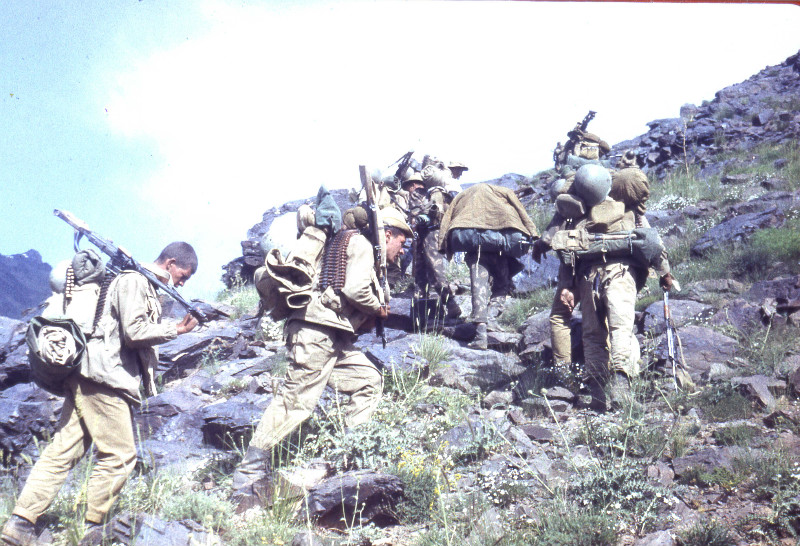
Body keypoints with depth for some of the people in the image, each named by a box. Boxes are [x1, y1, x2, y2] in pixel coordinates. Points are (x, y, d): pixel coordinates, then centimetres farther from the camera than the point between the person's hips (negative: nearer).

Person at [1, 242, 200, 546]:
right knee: (119, 454, -4)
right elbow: (134, 331, -17)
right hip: (103, 378, -10)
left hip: (87, 379, 10)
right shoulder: (134, 281, -7)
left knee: (63, 451, 6)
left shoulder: (143, 286, 22)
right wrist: (175, 330, -8)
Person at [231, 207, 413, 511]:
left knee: (369, 381, 9)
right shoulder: (361, 244, 0)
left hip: (335, 338, 11)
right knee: (298, 400, -15)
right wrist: (379, 309, 1)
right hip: (317, 331, -11)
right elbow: (355, 289, -15)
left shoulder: (363, 250, 29)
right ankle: (249, 478, -16)